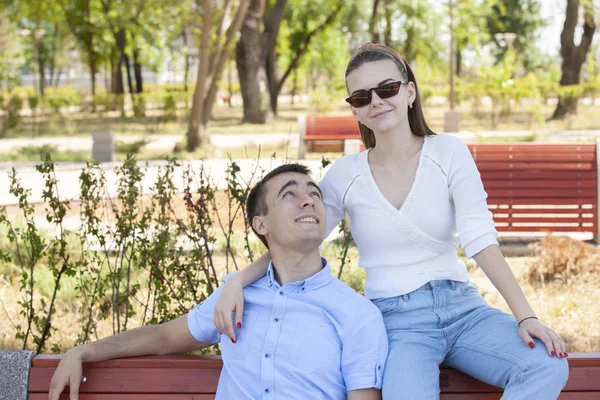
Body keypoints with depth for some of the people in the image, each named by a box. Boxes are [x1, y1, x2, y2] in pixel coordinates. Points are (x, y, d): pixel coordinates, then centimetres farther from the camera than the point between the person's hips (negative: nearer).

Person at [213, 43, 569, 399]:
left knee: (549, 366, -26)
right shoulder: (345, 175, 3)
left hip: (460, 306, 2)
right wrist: (237, 282, -9)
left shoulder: (449, 152, 2)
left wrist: (525, 316, -18)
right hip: (396, 320, -2)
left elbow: (480, 238, -8)